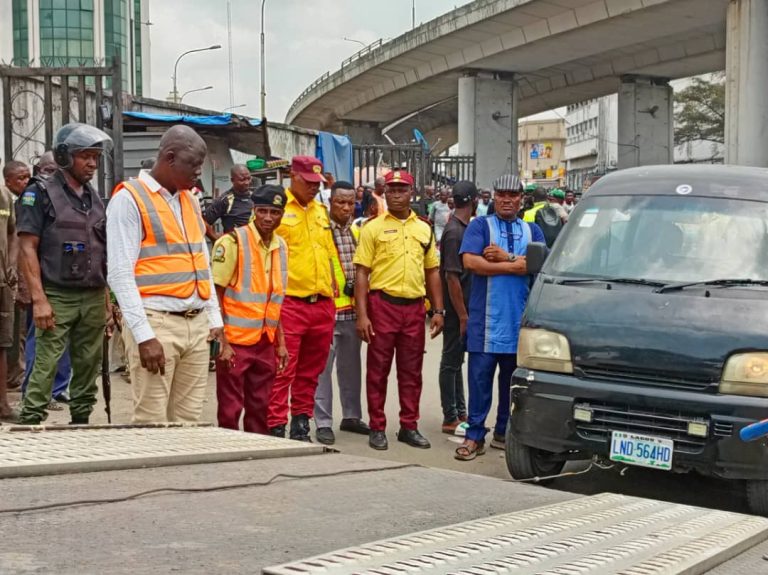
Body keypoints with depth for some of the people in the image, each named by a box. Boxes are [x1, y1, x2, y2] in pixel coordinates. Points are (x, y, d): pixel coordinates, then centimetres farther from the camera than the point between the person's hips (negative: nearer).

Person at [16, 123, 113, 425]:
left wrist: (106, 297, 13)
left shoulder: (94, 198, 16)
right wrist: (39, 299, -16)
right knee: (46, 367, -9)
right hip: (57, 297, -6)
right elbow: (28, 248, -8)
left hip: (93, 298, 6)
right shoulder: (40, 193, -2)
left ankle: (81, 422, 16)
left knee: (89, 366, 8)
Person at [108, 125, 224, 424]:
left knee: (189, 420, 6)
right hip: (156, 321, -7)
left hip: (197, 323, 7)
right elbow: (120, 273, -12)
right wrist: (144, 335, -18)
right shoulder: (129, 198, -6)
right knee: (152, 422, -7)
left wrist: (214, 317, 14)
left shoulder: (190, 200, 17)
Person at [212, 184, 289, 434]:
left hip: (265, 343, 6)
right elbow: (215, 294, -10)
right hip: (235, 341, -6)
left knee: (259, 408, 12)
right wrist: (222, 343, -15)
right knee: (230, 410, 1)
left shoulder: (280, 246, 9)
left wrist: (281, 342, 12)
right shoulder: (232, 242, -10)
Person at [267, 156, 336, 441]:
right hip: (289, 303, -6)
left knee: (310, 372, 12)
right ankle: (276, 428, -1)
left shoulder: (320, 211, 17)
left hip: (323, 305, 7)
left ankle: (301, 425, 21)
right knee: (283, 370, -5)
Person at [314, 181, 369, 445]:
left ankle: (352, 416, 26)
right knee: (323, 367, -2)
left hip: (352, 309, 6)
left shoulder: (357, 233, 12)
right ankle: (323, 422, 3)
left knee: (351, 365, 15)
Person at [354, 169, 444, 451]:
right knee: (378, 369, 3)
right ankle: (377, 428, 11)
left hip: (414, 306, 4)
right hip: (382, 304, -3)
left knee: (411, 371, 9)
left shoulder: (424, 229, 12)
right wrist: (362, 314, -12)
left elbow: (432, 271, 16)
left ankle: (409, 427, 18)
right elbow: (361, 272, -4)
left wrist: (438, 310, 8)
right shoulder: (373, 228, 0)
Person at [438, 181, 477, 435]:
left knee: (456, 360, 15)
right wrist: (462, 316, -20)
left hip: (464, 305, 9)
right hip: (456, 309, -9)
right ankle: (450, 419, 5)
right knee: (451, 361, -2)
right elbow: (451, 276, -21)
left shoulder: (462, 228, 10)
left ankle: (460, 413, 24)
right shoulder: (455, 232, -19)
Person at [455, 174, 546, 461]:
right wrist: (514, 265, -9)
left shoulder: (532, 230, 15)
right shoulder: (480, 225, 6)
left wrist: (505, 257, -12)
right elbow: (470, 261, -11)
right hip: (486, 318, -3)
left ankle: (503, 432, 20)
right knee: (480, 377, -4)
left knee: (513, 378, 10)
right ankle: (475, 436, 1)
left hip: (520, 318, 4)